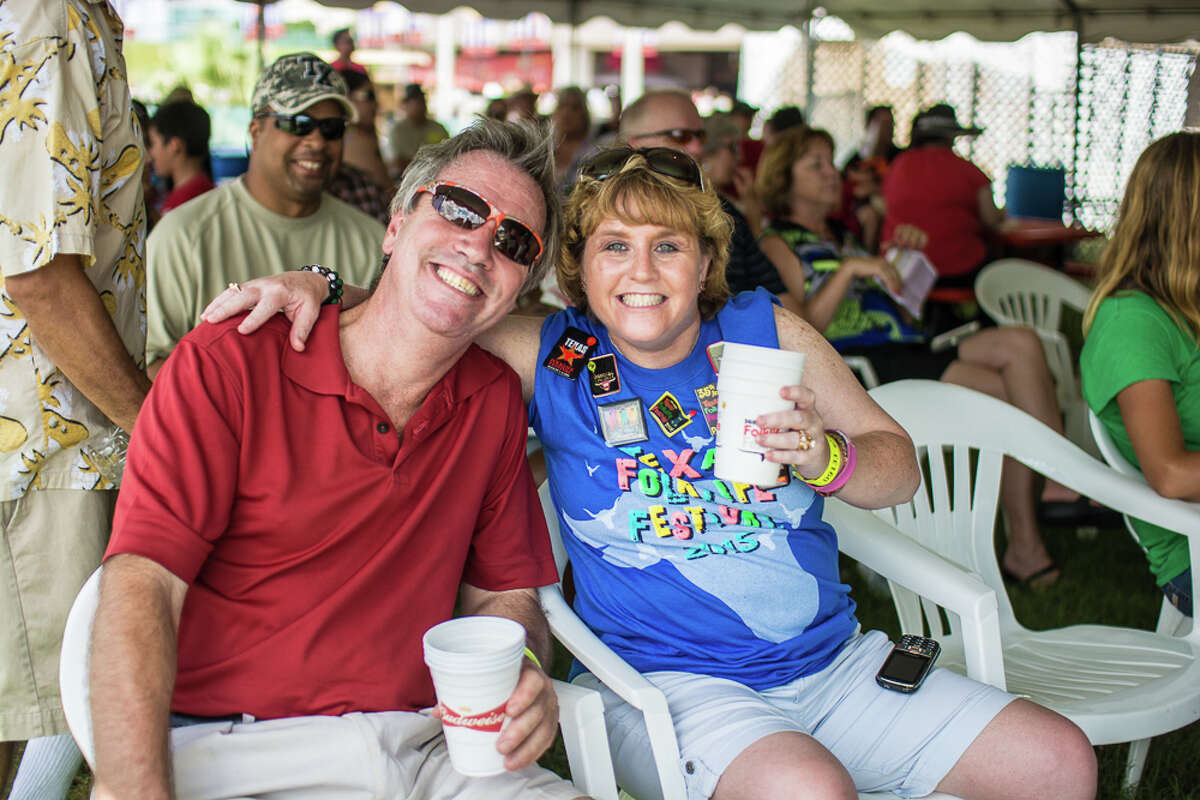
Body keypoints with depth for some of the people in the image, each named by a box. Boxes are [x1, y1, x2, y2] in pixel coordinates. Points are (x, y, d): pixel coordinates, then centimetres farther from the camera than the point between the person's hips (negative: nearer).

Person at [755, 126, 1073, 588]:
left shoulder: (839, 237, 29)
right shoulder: (777, 243, 4)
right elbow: (803, 327, -11)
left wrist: (908, 252, 16)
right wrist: (849, 268, -17)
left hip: (908, 349, 8)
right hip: (863, 364, -8)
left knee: (1021, 344, -16)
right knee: (1013, 393, -19)